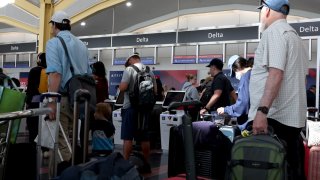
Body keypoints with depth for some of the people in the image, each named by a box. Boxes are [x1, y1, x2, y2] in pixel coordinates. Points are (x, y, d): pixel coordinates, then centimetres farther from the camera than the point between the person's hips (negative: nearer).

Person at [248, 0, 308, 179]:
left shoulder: (274, 31, -7)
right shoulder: (295, 35, 23)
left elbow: (276, 74, -20)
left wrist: (262, 110, -25)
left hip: (274, 117, -9)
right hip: (293, 116, 10)